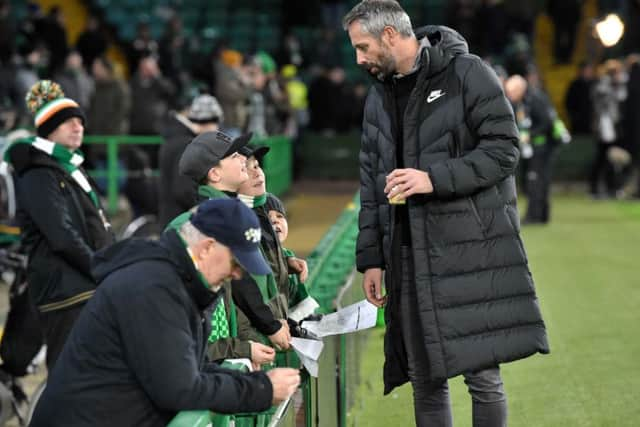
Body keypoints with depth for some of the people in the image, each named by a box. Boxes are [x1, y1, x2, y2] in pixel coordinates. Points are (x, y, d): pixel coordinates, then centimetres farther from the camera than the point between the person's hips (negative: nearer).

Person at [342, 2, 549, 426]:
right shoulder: (378, 97, 16)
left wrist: (435, 179, -18)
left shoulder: (467, 74, -4)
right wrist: (371, 258, 12)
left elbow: (504, 149, -10)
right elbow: (371, 183, 17)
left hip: (470, 248, -6)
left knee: (483, 376, -6)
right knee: (425, 379, 7)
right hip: (409, 254, 6)